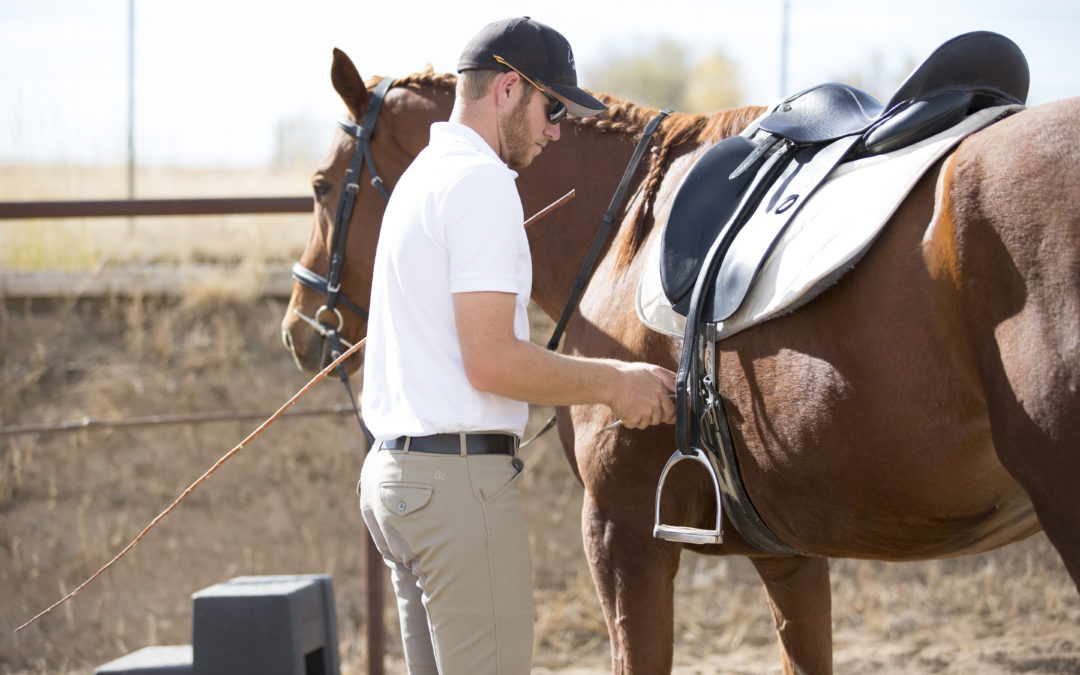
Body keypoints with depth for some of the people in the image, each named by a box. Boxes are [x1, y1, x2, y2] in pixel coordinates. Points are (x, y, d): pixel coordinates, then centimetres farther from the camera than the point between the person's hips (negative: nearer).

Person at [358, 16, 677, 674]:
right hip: (461, 475, -10)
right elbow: (492, 363, -20)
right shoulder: (483, 182, -13)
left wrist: (616, 375, 15)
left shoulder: (426, 172, 19)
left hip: (396, 471, 10)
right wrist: (613, 384, -7)